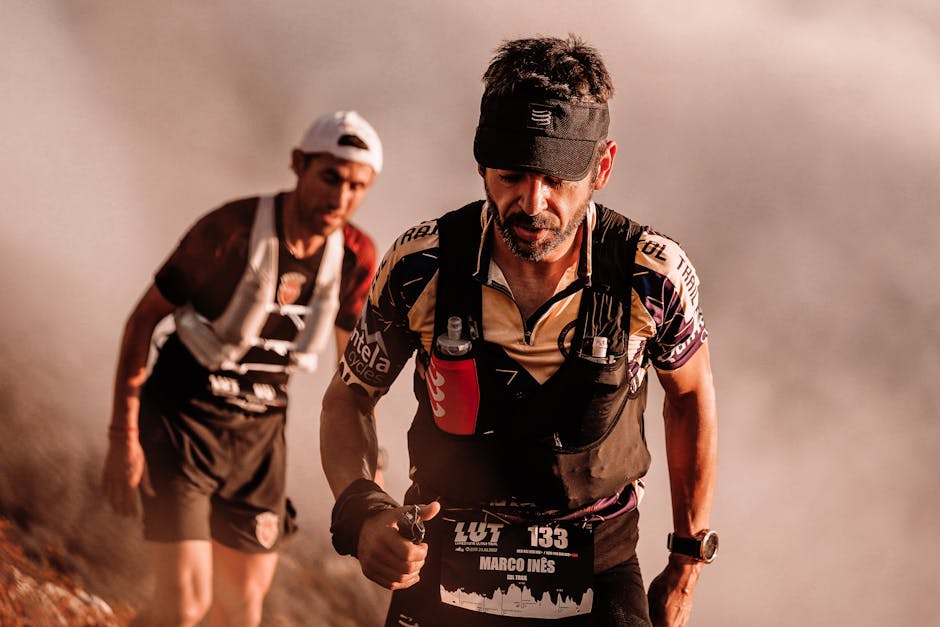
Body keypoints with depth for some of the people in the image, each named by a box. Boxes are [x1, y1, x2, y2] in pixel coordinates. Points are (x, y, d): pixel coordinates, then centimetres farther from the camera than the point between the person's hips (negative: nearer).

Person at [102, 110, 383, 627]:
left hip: (258, 430, 5)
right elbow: (144, 318, -11)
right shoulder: (231, 230, -20)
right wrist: (123, 437, -13)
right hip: (182, 419, -5)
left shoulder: (357, 257, -6)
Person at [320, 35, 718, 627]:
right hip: (445, 572, 1)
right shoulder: (422, 266, -15)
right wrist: (363, 512, -19)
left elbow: (691, 397, 4)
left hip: (598, 578, -1)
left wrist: (689, 563, 10)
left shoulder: (652, 276, -16)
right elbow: (348, 397, 1)